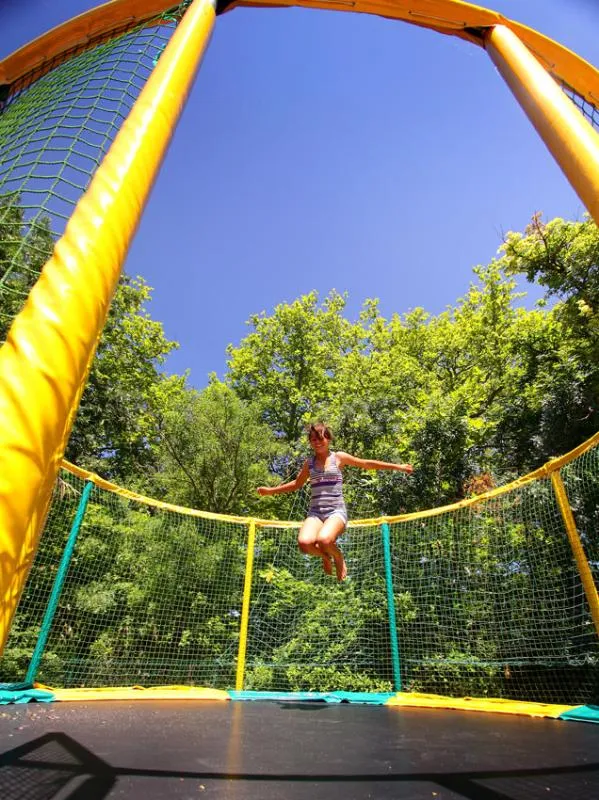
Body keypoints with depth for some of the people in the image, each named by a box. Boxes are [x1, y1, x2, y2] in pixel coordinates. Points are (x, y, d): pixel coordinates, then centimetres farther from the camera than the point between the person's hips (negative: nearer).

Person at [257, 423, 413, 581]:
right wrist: (271, 490, 26)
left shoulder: (339, 457, 6)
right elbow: (296, 484, 29)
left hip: (336, 510, -3)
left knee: (323, 540, -34)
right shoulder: (309, 462, 14)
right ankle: (325, 556, 9)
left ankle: (338, 557, 4)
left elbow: (367, 463, 13)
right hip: (315, 511, 3)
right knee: (304, 543, -27)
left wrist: (398, 466, 14)